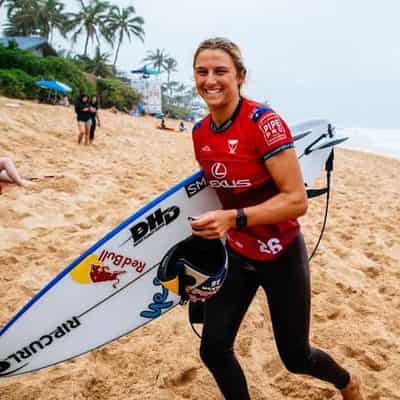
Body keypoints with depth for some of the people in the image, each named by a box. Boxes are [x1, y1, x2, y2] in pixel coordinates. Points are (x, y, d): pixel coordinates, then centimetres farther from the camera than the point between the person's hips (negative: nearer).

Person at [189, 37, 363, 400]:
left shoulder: (265, 122, -23)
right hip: (237, 255, 5)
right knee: (214, 349, 3)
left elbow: (296, 200, -26)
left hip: (280, 257, -5)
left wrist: (233, 219, -35)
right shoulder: (200, 132, -3)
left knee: (295, 357, 12)